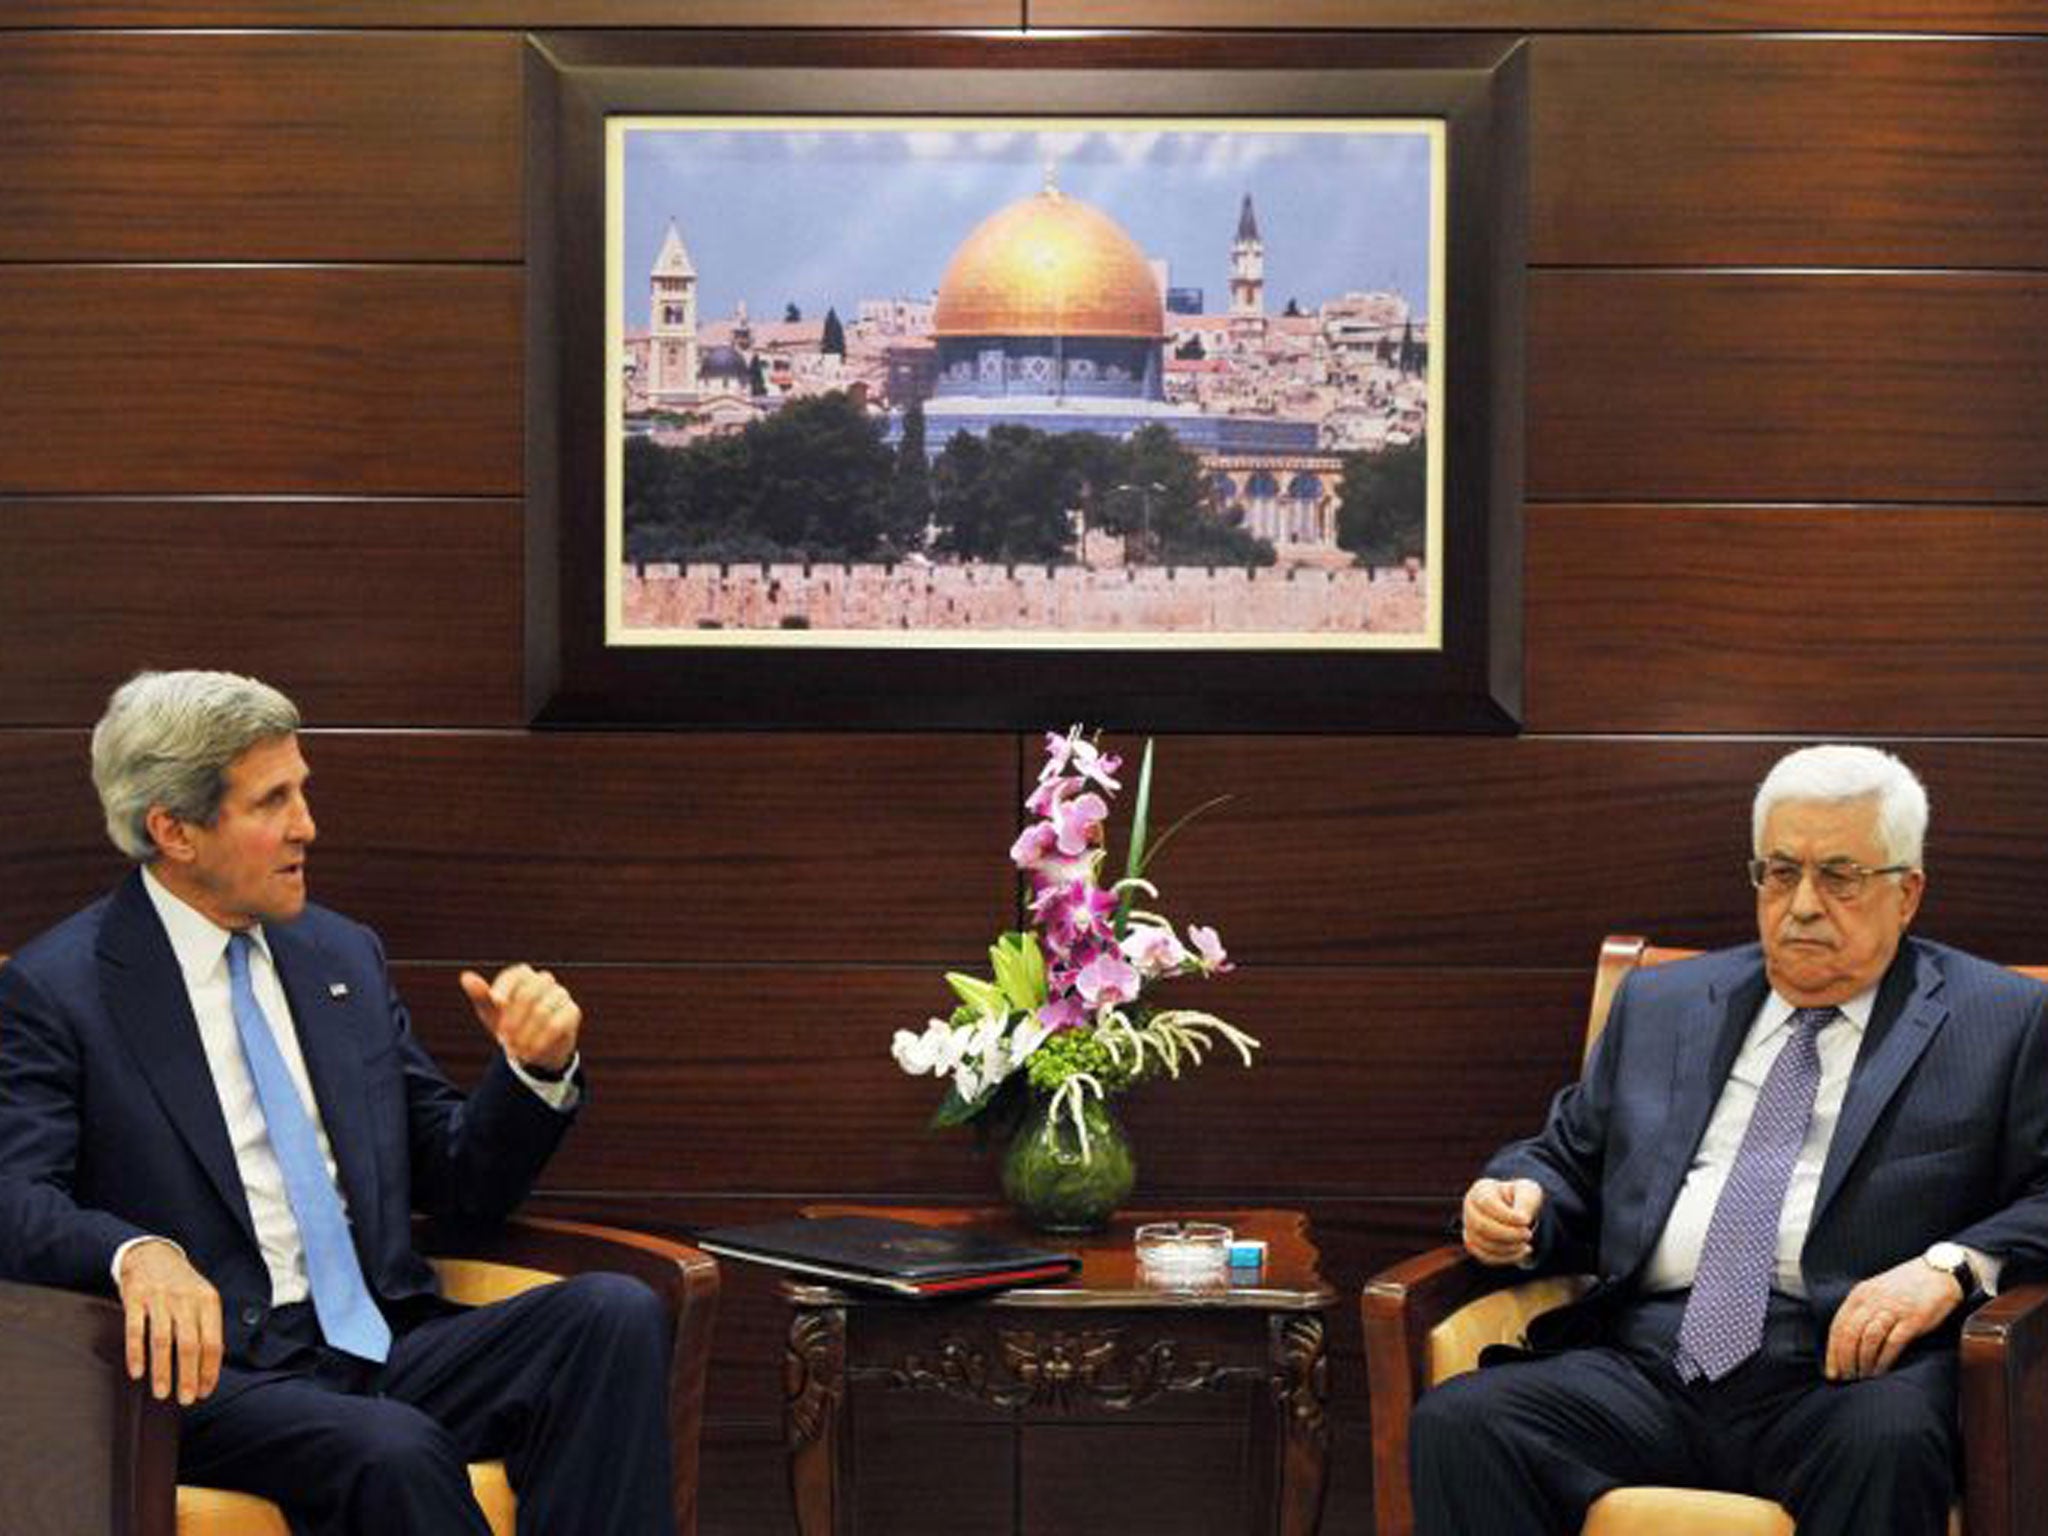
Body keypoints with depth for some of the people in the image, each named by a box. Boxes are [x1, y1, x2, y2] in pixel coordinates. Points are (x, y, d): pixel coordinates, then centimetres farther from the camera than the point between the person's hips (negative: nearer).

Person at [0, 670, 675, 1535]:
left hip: (390, 1345, 6)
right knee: (396, 1453, -37)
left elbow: (460, 1184, 21)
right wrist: (138, 1254, -33)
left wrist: (538, 1067, 1)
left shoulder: (344, 955, 18)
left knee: (618, 1312, -22)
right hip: (219, 1368, -5)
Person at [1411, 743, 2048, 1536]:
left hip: (1845, 1363, -3)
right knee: (1457, 1422, -25)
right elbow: (1569, 1157, 27)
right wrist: (1518, 1203, 3)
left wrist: (1953, 1265, -14)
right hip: (1646, 1362, 3)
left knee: (1889, 1447, -39)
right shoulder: (1659, 1003, 24)